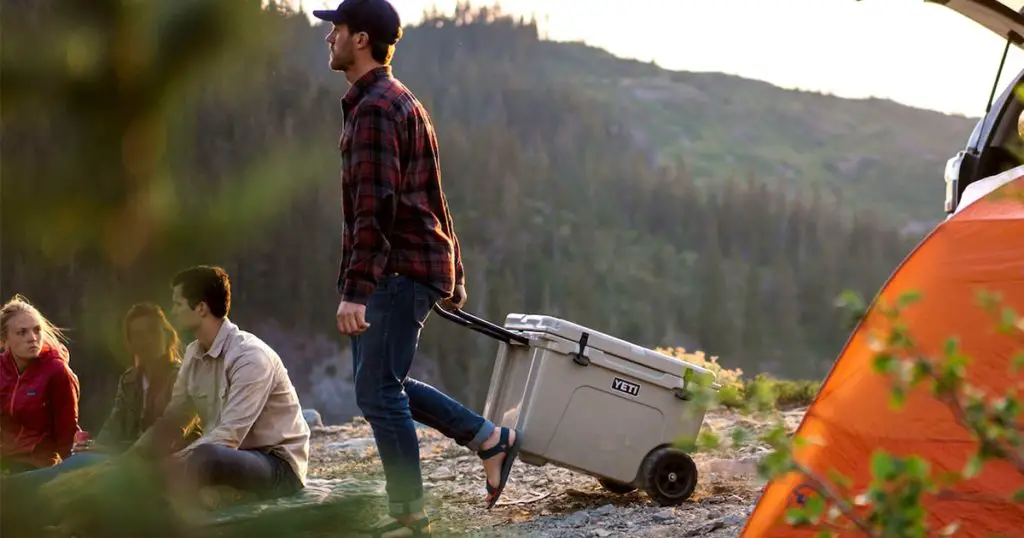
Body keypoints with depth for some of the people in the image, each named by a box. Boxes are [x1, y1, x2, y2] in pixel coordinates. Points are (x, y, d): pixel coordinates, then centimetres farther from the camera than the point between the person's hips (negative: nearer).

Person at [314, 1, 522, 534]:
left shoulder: (375, 108, -15)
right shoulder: (397, 101, 19)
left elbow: (375, 206, -23)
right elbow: (429, 197, 23)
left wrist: (355, 290, -27)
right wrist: (452, 272, 25)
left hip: (399, 273, -10)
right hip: (401, 267, 10)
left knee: (378, 391, -5)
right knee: (381, 385, 15)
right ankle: (490, 439, 19)